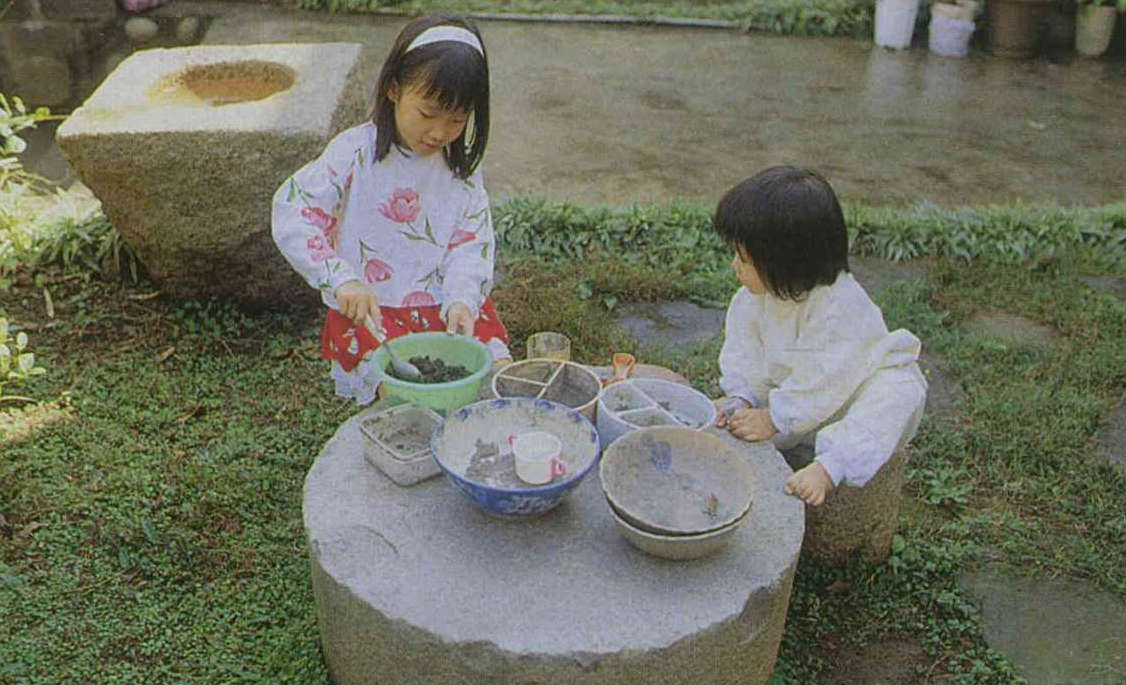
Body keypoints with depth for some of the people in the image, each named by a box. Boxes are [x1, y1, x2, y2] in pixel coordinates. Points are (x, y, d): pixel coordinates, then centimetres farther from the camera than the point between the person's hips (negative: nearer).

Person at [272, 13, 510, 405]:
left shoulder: (462, 167, 3)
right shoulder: (356, 152, -9)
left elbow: (471, 244, -1)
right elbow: (291, 214, -15)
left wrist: (462, 300, -21)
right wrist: (341, 281, -27)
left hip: (446, 304, 4)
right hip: (369, 311, -3)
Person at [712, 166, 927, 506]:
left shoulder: (841, 309, -35)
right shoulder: (756, 297, -13)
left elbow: (822, 381, -32)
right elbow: (745, 347, -6)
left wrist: (773, 419, -27)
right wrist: (740, 399, -20)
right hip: (789, 385, 7)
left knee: (899, 395, -36)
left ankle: (829, 467, -38)